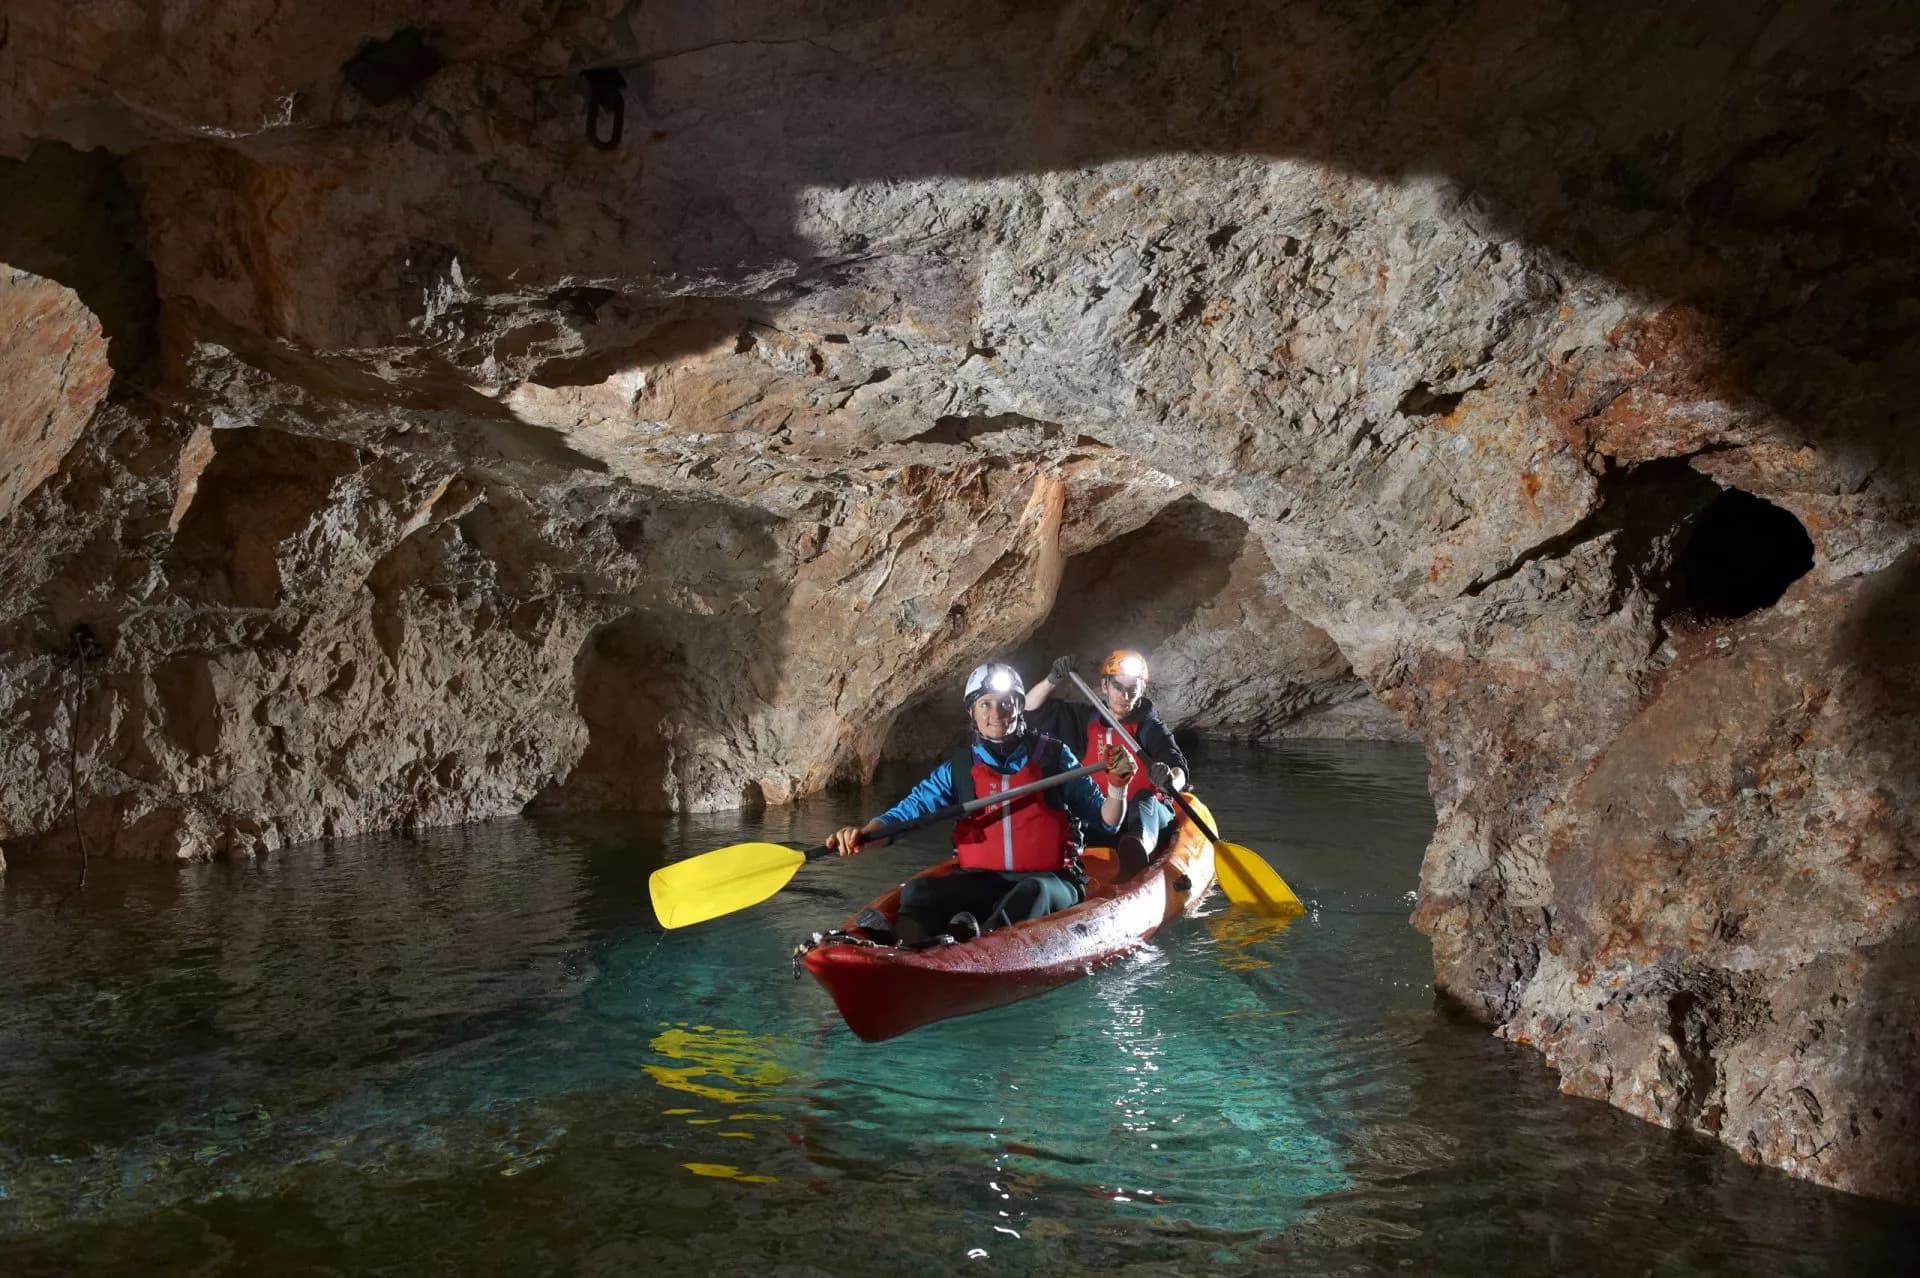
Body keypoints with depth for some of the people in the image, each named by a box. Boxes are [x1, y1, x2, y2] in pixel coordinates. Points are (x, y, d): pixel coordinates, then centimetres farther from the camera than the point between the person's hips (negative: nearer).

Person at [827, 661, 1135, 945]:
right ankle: (906, 948, -57)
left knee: (1034, 892, -37)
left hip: (1051, 881, -2)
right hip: (981, 882, 2)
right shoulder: (958, 769, 11)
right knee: (917, 891, -25)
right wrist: (865, 833, -21)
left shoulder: (1053, 756, 8)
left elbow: (1106, 824, 11)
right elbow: (908, 810, -2)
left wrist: (1117, 786, -9)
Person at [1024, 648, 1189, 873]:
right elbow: (1032, 706, 17)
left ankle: (1141, 841, -72)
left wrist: (1170, 781, -40)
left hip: (1150, 813, -6)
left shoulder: (1150, 727, 1)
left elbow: (1179, 773, -15)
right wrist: (1053, 679, -3)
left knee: (1144, 800, -40)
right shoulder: (1088, 719, 13)